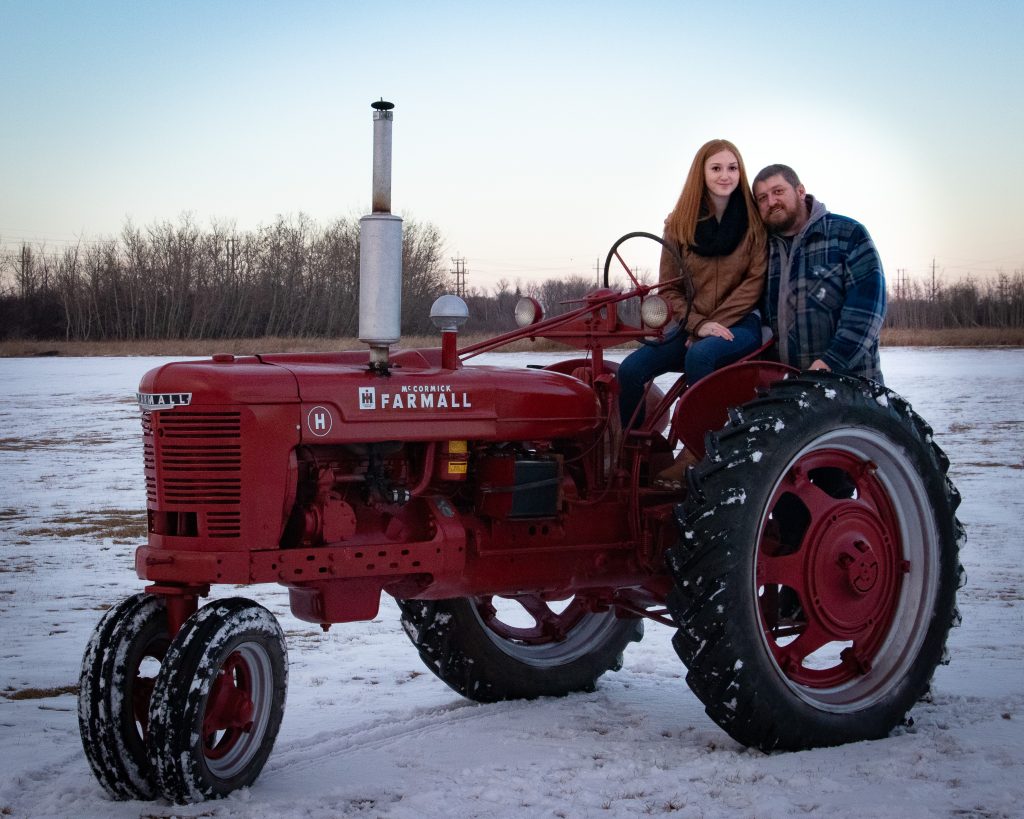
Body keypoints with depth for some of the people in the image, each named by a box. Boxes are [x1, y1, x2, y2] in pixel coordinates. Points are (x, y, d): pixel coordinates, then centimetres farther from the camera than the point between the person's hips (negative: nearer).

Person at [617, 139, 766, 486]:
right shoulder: (679, 224, 6)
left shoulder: (755, 219, -1)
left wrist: (716, 323, -13)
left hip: (741, 324, -3)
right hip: (692, 325, 3)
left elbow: (755, 281, -6)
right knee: (631, 369, -21)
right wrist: (698, 324, -11)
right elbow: (669, 288, 5)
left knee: (700, 355, -37)